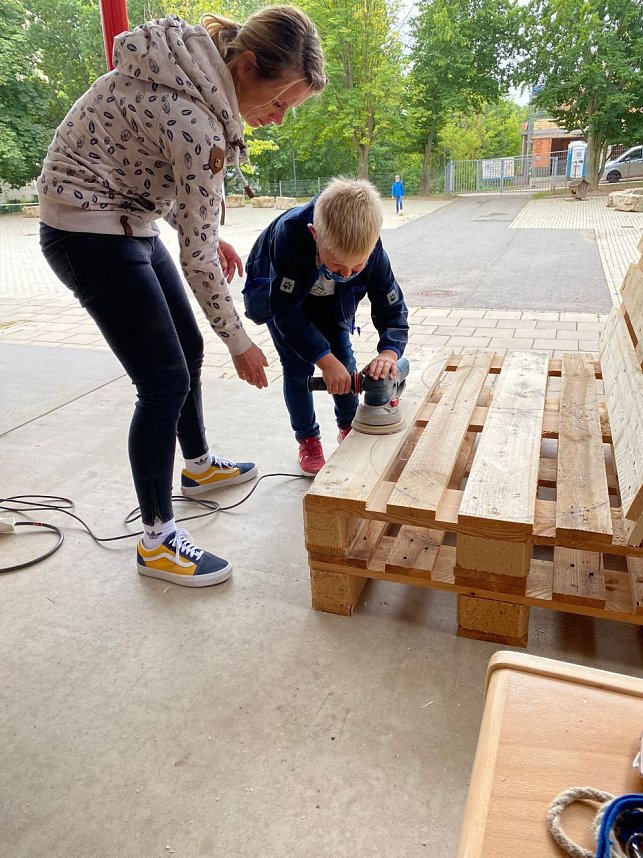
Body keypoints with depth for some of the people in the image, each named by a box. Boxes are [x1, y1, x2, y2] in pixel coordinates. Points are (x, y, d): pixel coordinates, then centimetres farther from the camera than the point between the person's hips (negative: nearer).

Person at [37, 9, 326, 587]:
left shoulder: (197, 69, 3)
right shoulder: (194, 119, -26)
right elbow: (196, 254, -22)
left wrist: (209, 235, 7)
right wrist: (239, 342, -13)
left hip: (130, 221, 10)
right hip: (90, 233, -10)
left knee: (188, 349, 16)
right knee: (164, 380, -11)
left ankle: (199, 465, 37)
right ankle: (158, 540, 3)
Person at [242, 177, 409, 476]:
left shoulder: (370, 249, -33)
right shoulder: (291, 233, -44)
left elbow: (391, 308, -23)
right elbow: (286, 310, -39)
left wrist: (389, 351, -43)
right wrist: (325, 360, -44)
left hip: (329, 299, 3)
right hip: (276, 293, -3)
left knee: (343, 356, -1)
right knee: (298, 366, -9)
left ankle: (349, 427, 22)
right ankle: (307, 440, 10)